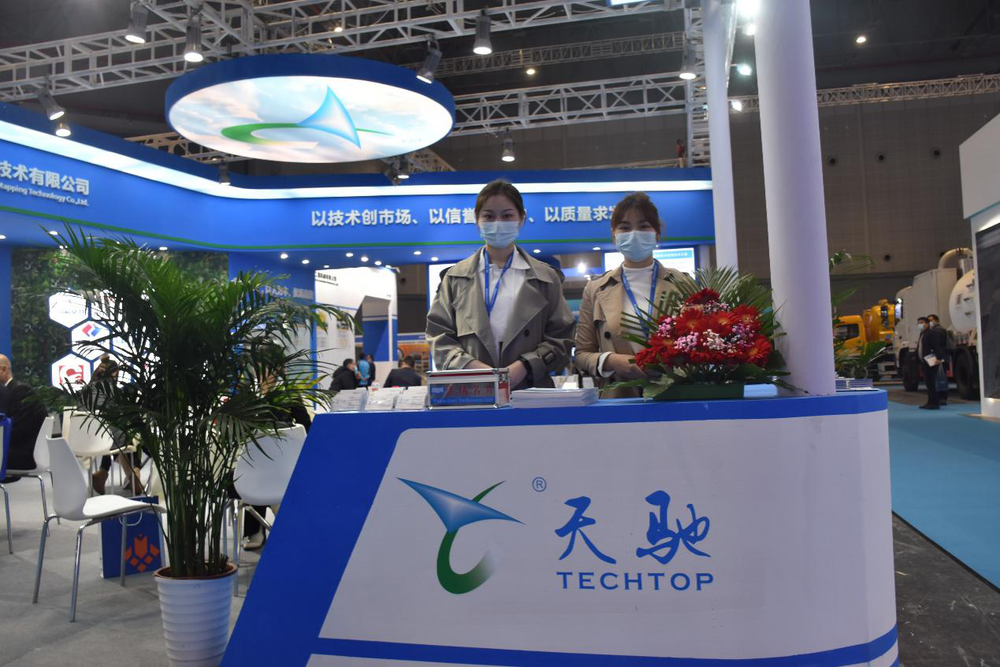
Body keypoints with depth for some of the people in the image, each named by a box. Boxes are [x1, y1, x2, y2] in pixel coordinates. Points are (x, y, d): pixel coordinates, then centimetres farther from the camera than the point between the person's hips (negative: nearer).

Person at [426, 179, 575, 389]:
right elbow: (438, 335, 9)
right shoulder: (455, 277, 14)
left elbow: (560, 338, 9)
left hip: (529, 390, 0)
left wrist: (524, 366, -8)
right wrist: (472, 366, -7)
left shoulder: (545, 277, 14)